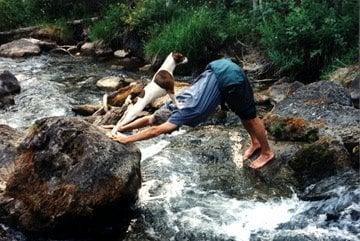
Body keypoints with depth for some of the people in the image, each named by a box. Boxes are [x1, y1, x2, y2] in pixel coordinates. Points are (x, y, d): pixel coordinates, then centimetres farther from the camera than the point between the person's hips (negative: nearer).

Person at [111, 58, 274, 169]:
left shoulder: (184, 113, -19)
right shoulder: (173, 106, 4)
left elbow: (155, 130, -26)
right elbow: (149, 119, 8)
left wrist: (127, 139, -25)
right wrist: (120, 129, 4)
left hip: (230, 78, -7)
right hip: (219, 68, 8)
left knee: (249, 116, 8)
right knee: (242, 113, 23)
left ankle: (267, 152, 24)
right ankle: (255, 142, 41)